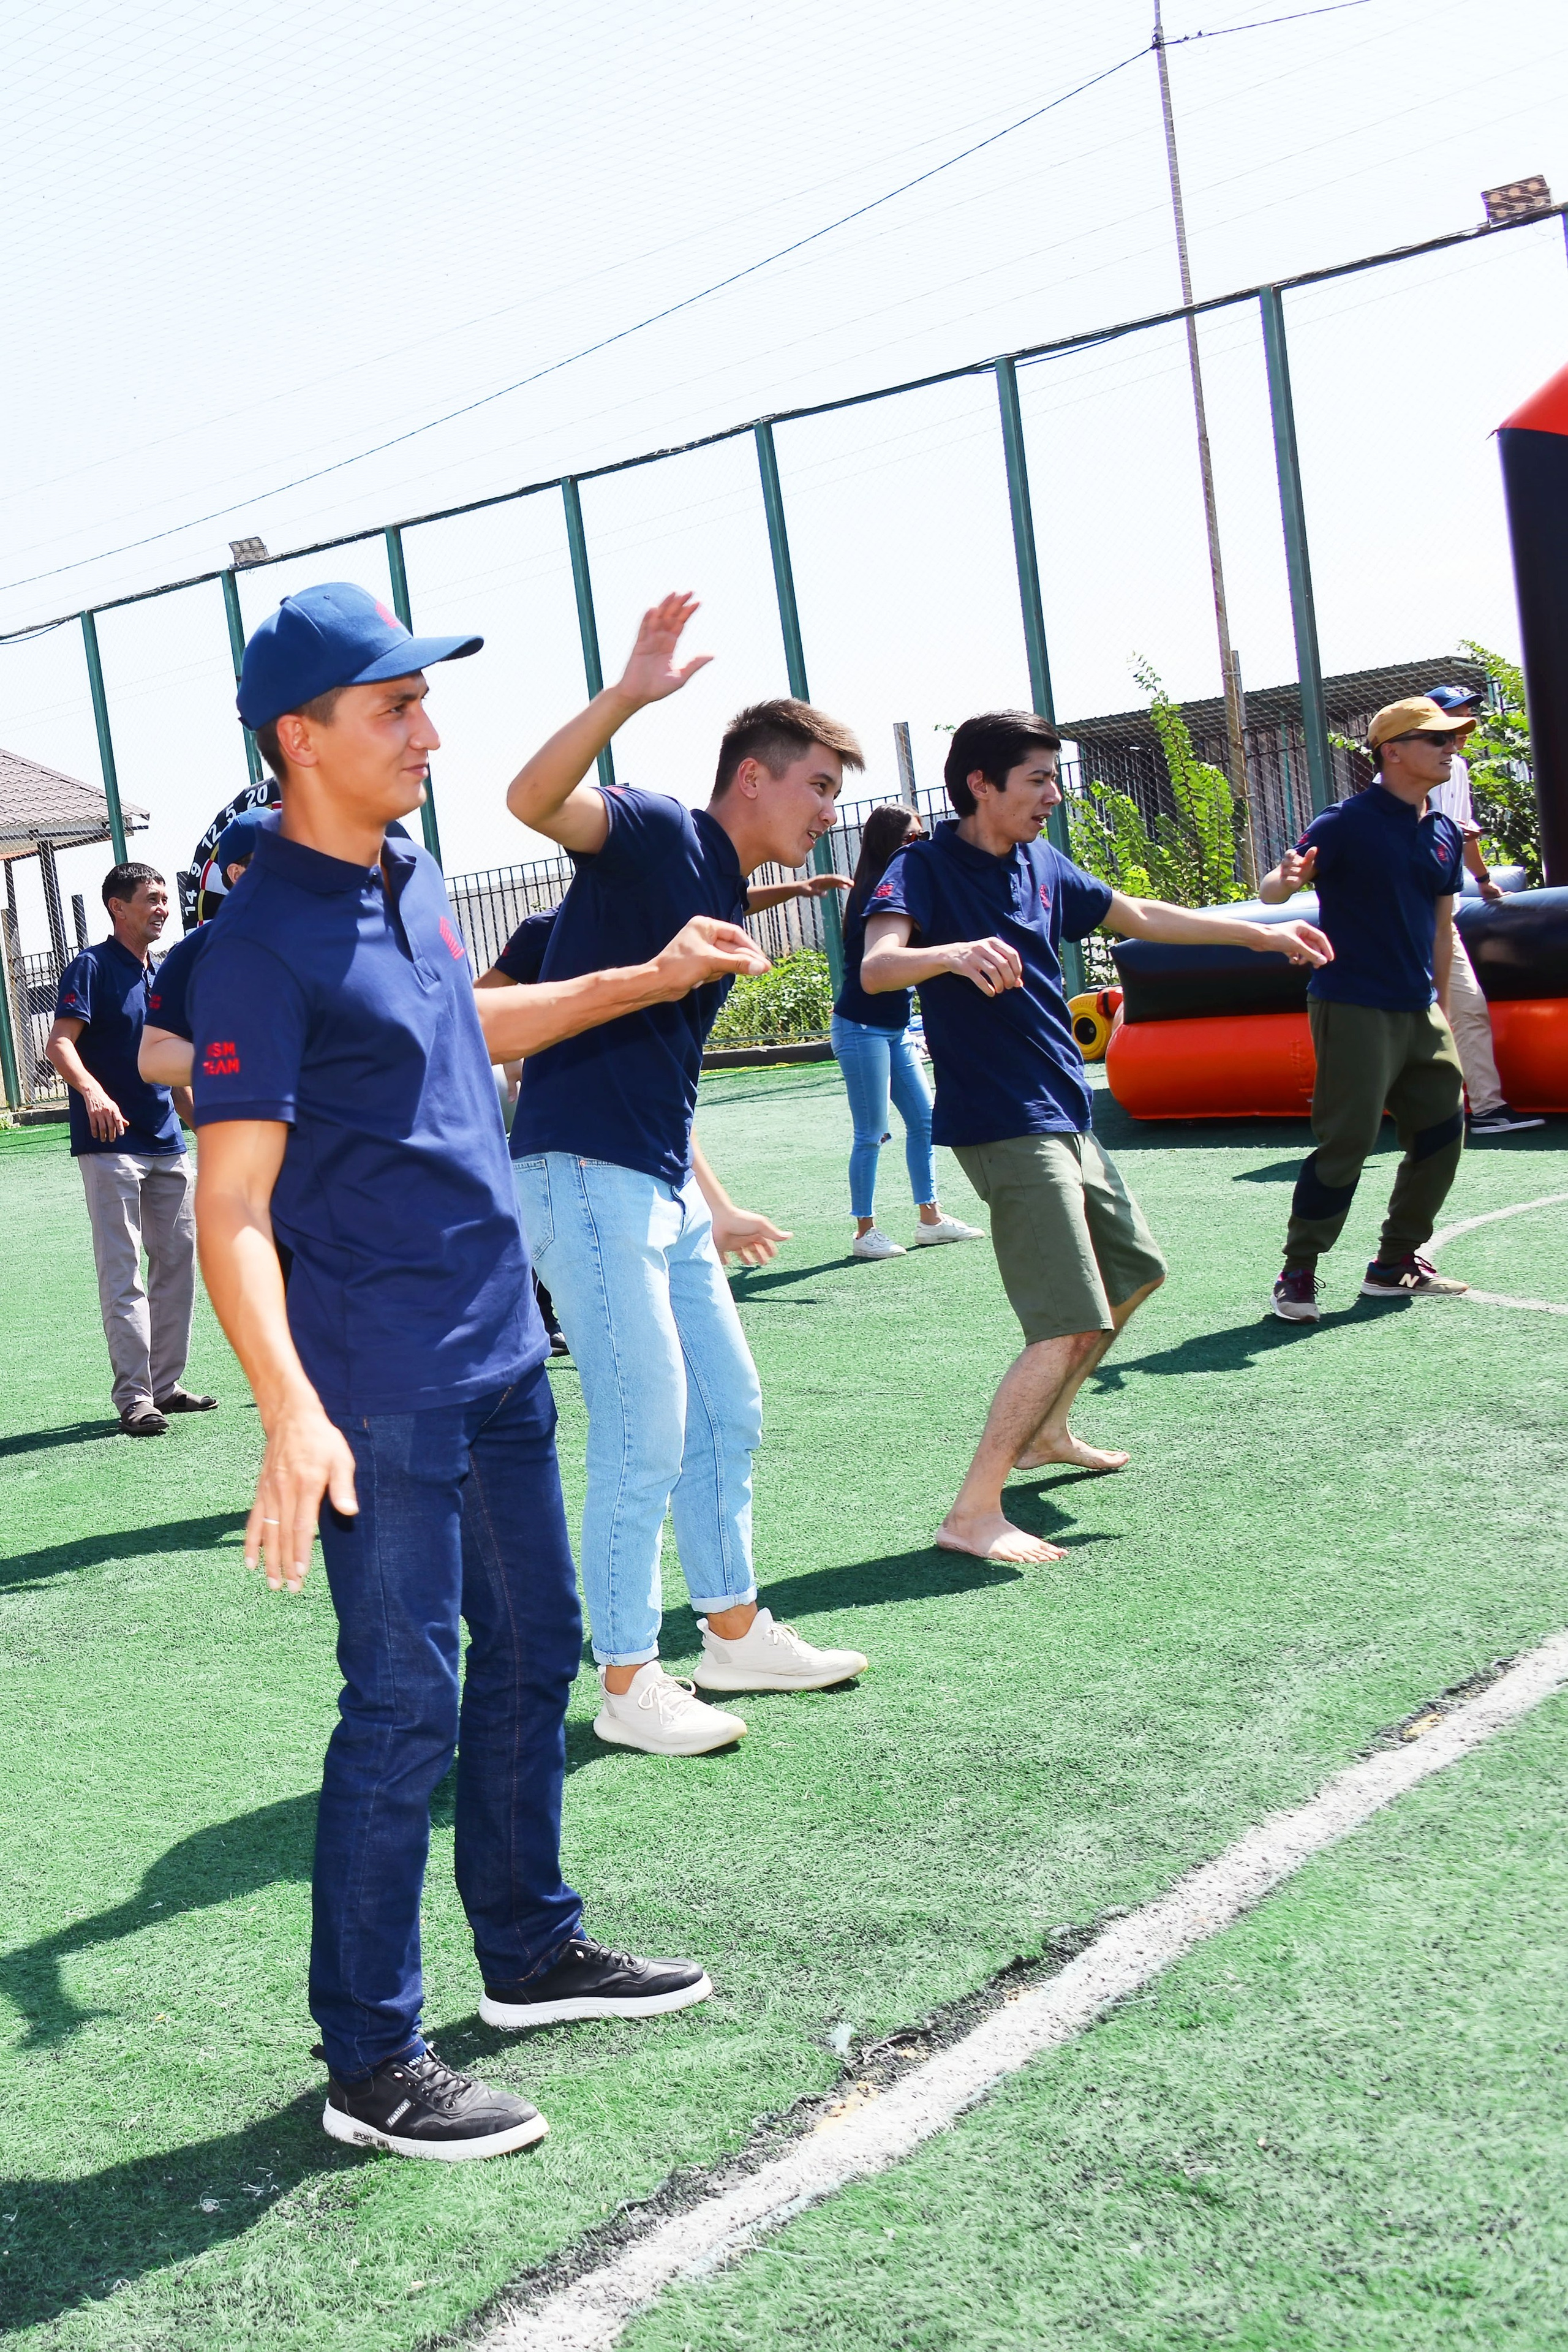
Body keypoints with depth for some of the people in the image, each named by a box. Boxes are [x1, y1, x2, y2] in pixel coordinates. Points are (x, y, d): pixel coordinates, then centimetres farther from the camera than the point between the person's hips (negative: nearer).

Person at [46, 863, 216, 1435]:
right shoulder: (92, 967, -5)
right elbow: (59, 1043, -18)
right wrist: (93, 1092, -35)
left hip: (167, 1145, 8)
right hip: (110, 1144, -8)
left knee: (178, 1260, 10)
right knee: (123, 1271, -8)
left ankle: (166, 1385, 19)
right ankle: (133, 1397, -6)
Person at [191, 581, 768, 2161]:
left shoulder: (411, 878, 9)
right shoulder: (263, 945, -18)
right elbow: (232, 1208, -22)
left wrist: (651, 980, 31)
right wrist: (290, 1410, -33)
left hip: (500, 1355, 9)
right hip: (380, 1393, -9)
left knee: (534, 1653, 18)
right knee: (408, 1706, -3)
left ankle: (531, 1949, 36)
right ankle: (369, 2063, 11)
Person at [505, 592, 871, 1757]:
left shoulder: (724, 900, 19)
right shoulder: (659, 835, -8)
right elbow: (534, 799, -29)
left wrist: (717, 1208, 28)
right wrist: (631, 693, -41)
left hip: (665, 1183, 10)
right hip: (585, 1174, -10)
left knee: (729, 1409, 17)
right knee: (647, 1437, -5)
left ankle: (735, 1631, 32)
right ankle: (627, 1685, 9)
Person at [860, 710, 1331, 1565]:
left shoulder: (1042, 866, 11)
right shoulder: (924, 869, -13)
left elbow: (1139, 916, 23)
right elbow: (875, 967, -30)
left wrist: (1265, 933, 25)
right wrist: (954, 953, -51)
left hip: (1062, 1118, 10)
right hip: (1004, 1128, -9)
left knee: (1133, 1271, 24)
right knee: (1070, 1326, -16)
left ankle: (1047, 1432, 39)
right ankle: (973, 1513, -12)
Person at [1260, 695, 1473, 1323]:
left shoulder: (1446, 835, 11)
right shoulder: (1348, 822, -9)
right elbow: (1272, 890, -14)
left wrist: (1441, 1007, 18)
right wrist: (1286, 879, -38)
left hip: (1421, 1013, 8)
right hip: (1354, 1009, -8)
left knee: (1441, 1135, 10)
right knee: (1346, 1142, -10)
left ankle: (1396, 1265, 23)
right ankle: (1298, 1273, 1)